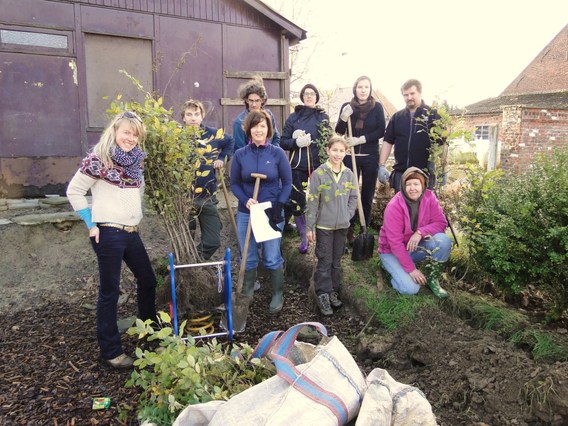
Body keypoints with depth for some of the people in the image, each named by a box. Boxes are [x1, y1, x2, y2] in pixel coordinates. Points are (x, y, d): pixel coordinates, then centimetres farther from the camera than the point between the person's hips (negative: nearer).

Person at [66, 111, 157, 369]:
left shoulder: (135, 162, 11)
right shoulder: (98, 159, -10)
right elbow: (74, 192, -7)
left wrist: (135, 219, 15)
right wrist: (91, 224, -8)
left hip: (132, 233, 8)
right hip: (109, 234, -8)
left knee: (147, 280, 17)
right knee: (110, 291, 2)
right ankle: (111, 351, 16)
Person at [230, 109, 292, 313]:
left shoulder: (277, 153, -5)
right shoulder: (240, 154, -2)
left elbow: (287, 183, -1)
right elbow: (234, 183, 4)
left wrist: (278, 207, -12)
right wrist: (245, 200, -15)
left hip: (272, 213, -2)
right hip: (246, 213, 2)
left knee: (272, 258, 5)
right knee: (248, 258, 13)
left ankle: (278, 295, 26)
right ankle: (246, 295, 33)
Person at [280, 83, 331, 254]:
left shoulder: (323, 117, 8)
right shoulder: (294, 117, 7)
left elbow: (328, 141, 6)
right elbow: (283, 142, 4)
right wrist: (296, 142, -14)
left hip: (318, 166, 0)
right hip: (298, 167, 1)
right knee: (297, 202, 2)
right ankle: (304, 238, 18)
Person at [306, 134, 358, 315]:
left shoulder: (349, 174, 2)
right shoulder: (319, 173, -10)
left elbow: (353, 198, 12)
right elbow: (312, 202, -10)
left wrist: (347, 215, -2)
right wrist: (309, 227, -10)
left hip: (342, 226, 4)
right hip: (324, 226, -4)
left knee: (337, 261, 15)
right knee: (325, 262, 2)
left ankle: (333, 291, 28)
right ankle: (323, 295, 12)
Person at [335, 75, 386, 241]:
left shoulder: (377, 107, 0)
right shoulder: (347, 106, 3)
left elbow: (381, 131, -4)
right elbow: (339, 132, 4)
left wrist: (361, 139, -15)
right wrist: (343, 118, -16)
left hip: (370, 157, 0)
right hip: (350, 156, 1)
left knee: (367, 195, 5)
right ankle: (349, 230, 9)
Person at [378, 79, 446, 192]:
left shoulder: (433, 115, 1)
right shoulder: (397, 117, 11)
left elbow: (443, 143, 0)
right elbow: (388, 141, 10)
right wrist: (382, 166, 0)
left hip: (425, 173, -3)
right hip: (400, 172, 3)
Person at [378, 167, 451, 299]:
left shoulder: (429, 197, -11)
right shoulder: (394, 206, -25)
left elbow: (441, 223, -13)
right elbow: (395, 242, -25)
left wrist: (420, 232, -31)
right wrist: (411, 269, -24)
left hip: (416, 246, 4)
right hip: (392, 251, -4)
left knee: (443, 240, -25)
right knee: (410, 288, -22)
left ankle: (433, 279, -4)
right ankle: (391, 267, 10)